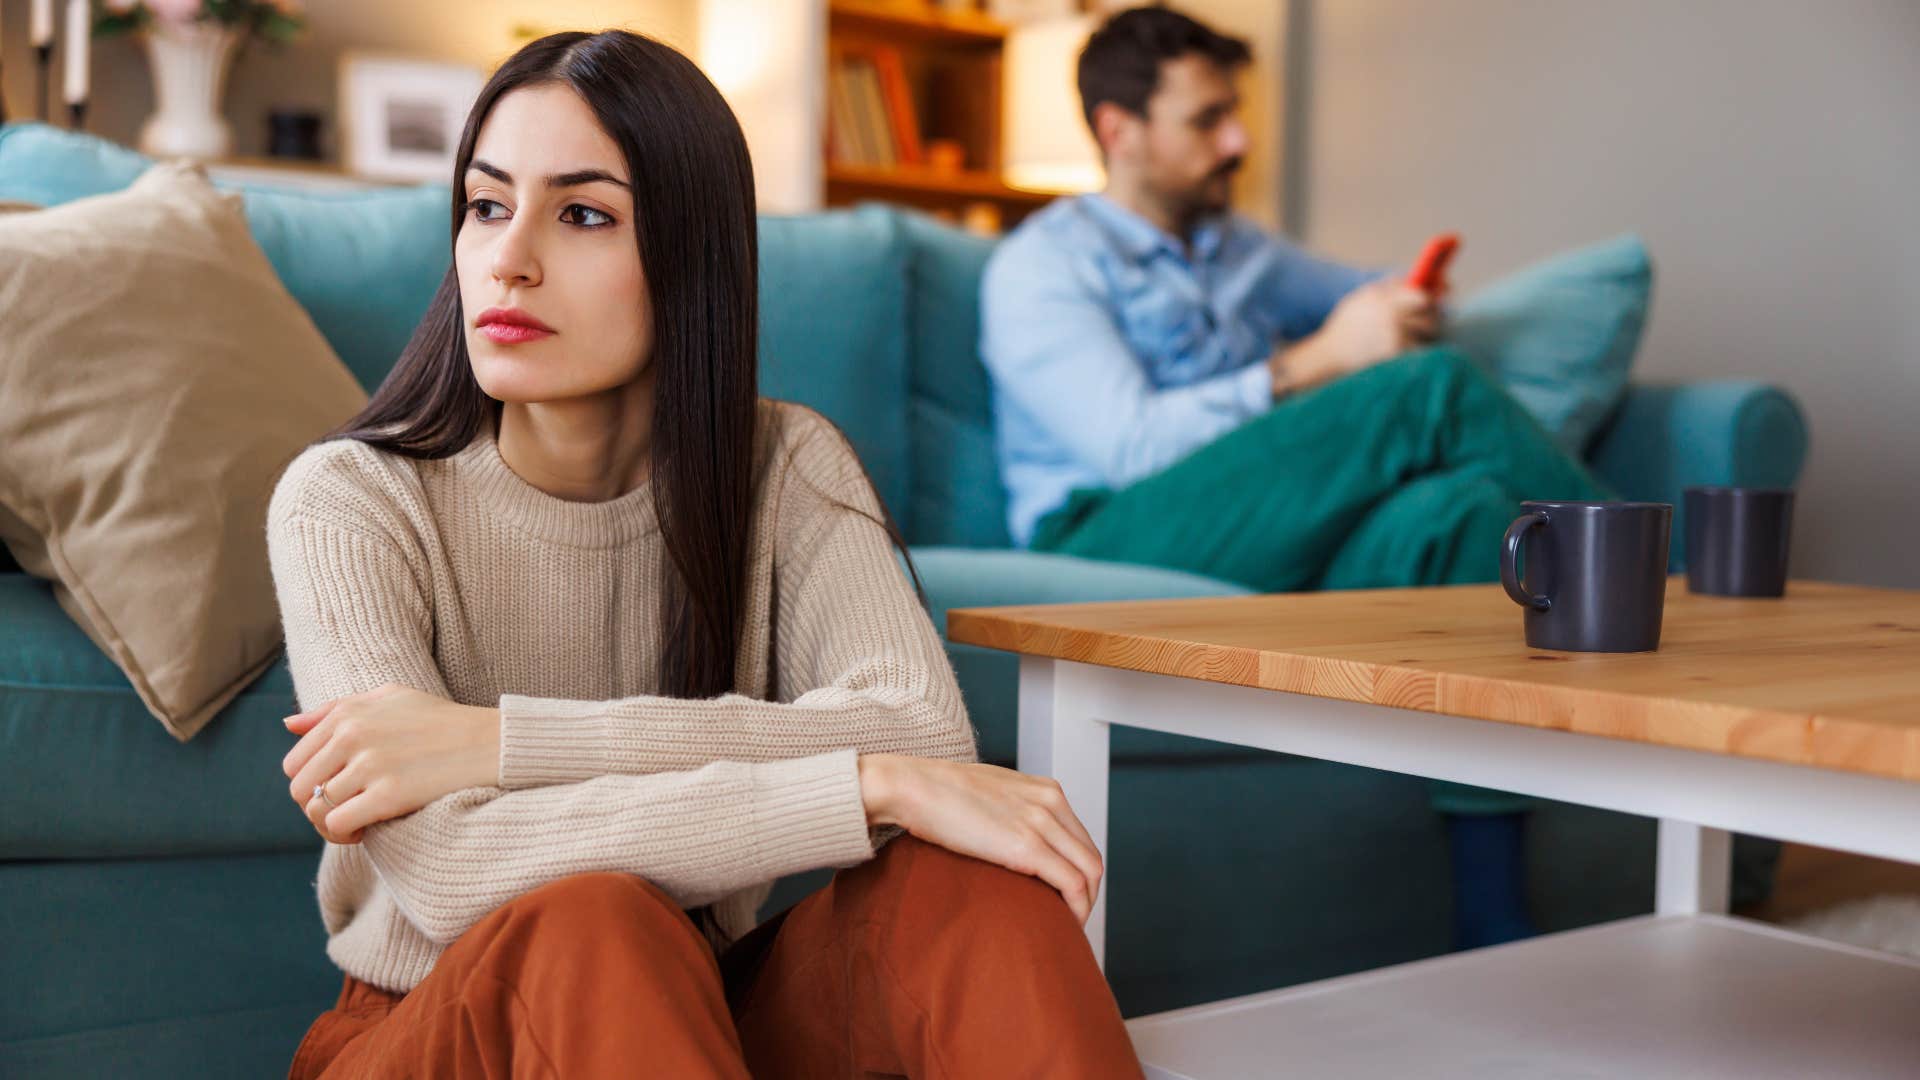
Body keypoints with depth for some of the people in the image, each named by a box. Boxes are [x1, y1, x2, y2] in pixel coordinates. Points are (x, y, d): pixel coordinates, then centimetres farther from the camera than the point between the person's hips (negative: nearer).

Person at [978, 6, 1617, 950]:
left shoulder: (1237, 252, 30)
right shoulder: (1041, 265, 6)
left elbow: (1378, 298, 41)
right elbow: (1129, 444, -10)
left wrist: (1413, 300, 14)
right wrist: (1314, 361, -13)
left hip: (1266, 557, 7)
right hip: (1114, 543, -7)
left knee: (1455, 509, -30)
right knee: (1433, 388, -23)